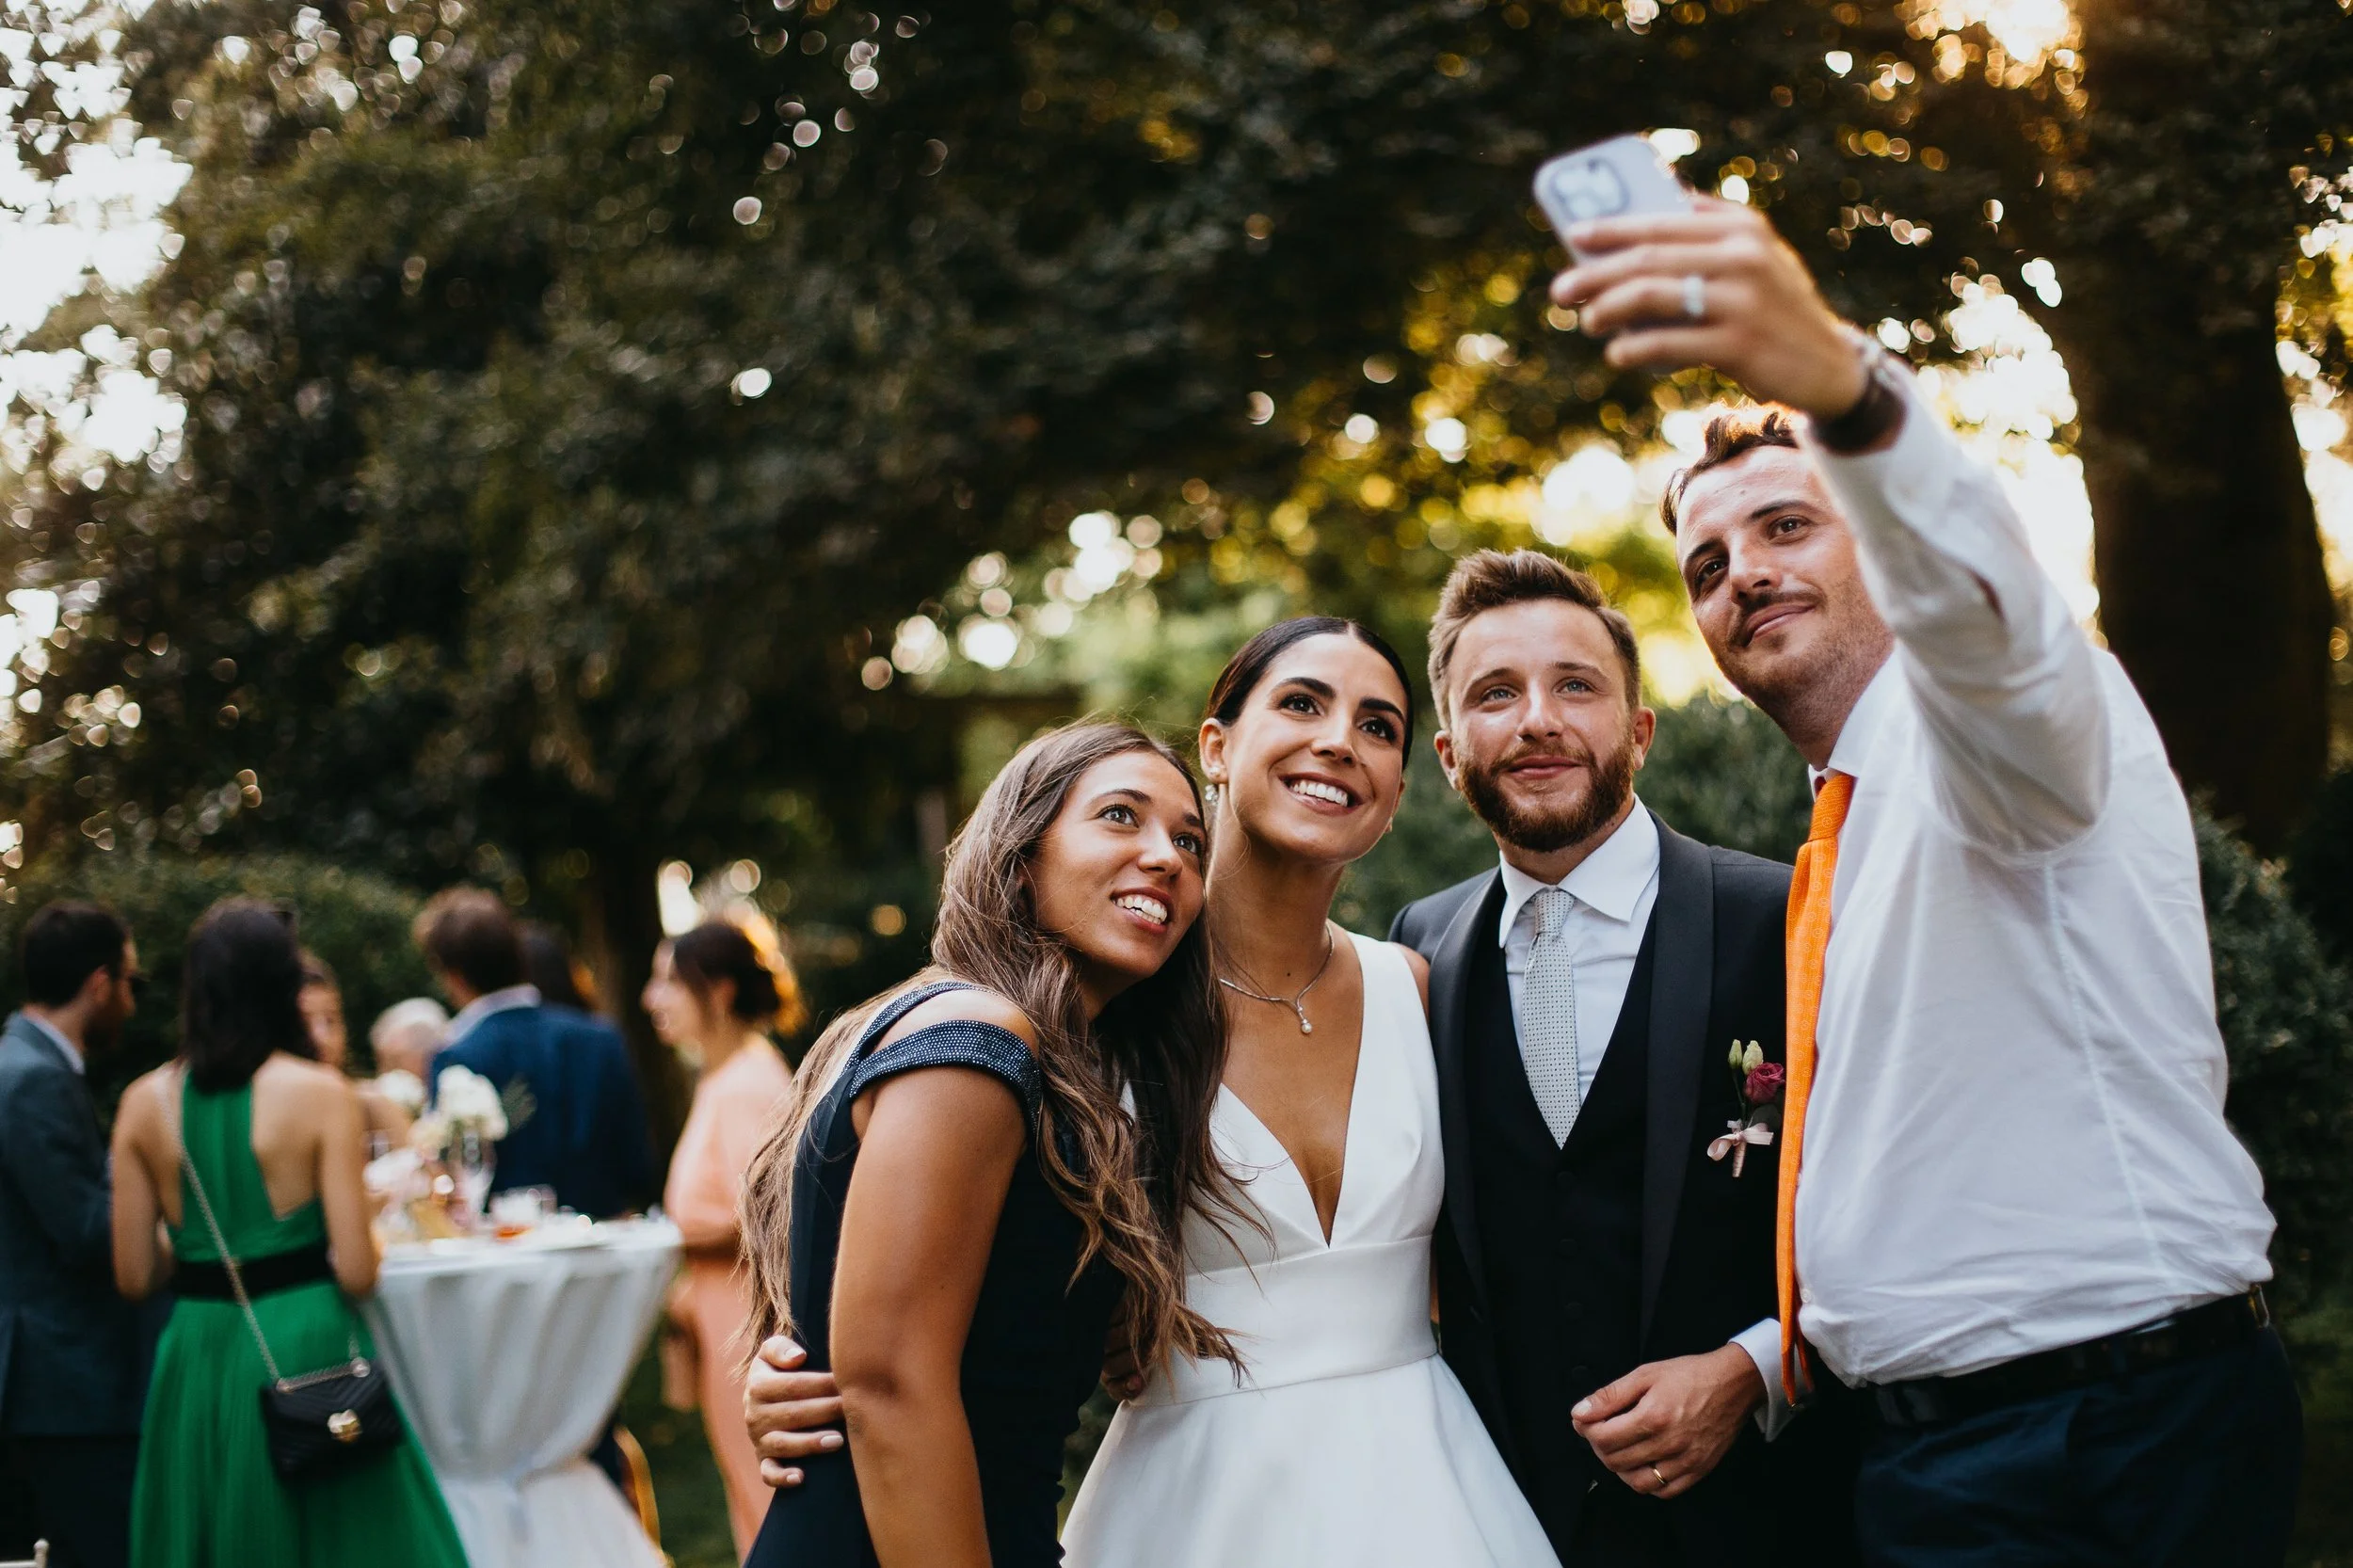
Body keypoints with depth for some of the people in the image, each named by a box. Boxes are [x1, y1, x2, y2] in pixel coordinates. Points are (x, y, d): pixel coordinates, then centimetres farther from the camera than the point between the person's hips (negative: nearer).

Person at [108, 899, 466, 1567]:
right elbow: (355, 1272, -12)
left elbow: (134, 1276, 2)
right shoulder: (321, 1093, -10)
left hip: (196, 1358, 4)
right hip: (305, 1352, -4)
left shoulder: (144, 1103, 0)